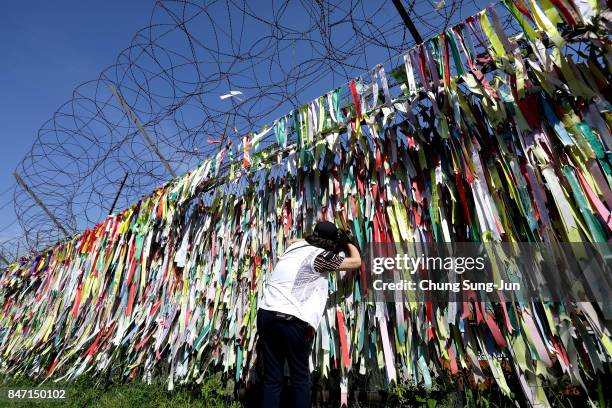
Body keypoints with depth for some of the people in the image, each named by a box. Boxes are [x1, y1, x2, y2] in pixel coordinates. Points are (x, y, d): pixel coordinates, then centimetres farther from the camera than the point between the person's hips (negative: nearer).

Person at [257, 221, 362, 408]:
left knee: (272, 379, 14)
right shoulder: (320, 257, -3)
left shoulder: (294, 247, 14)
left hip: (266, 314, 6)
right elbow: (356, 262, 7)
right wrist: (349, 243, 25)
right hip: (291, 320, -6)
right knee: (301, 378, 13)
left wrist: (314, 238, 40)